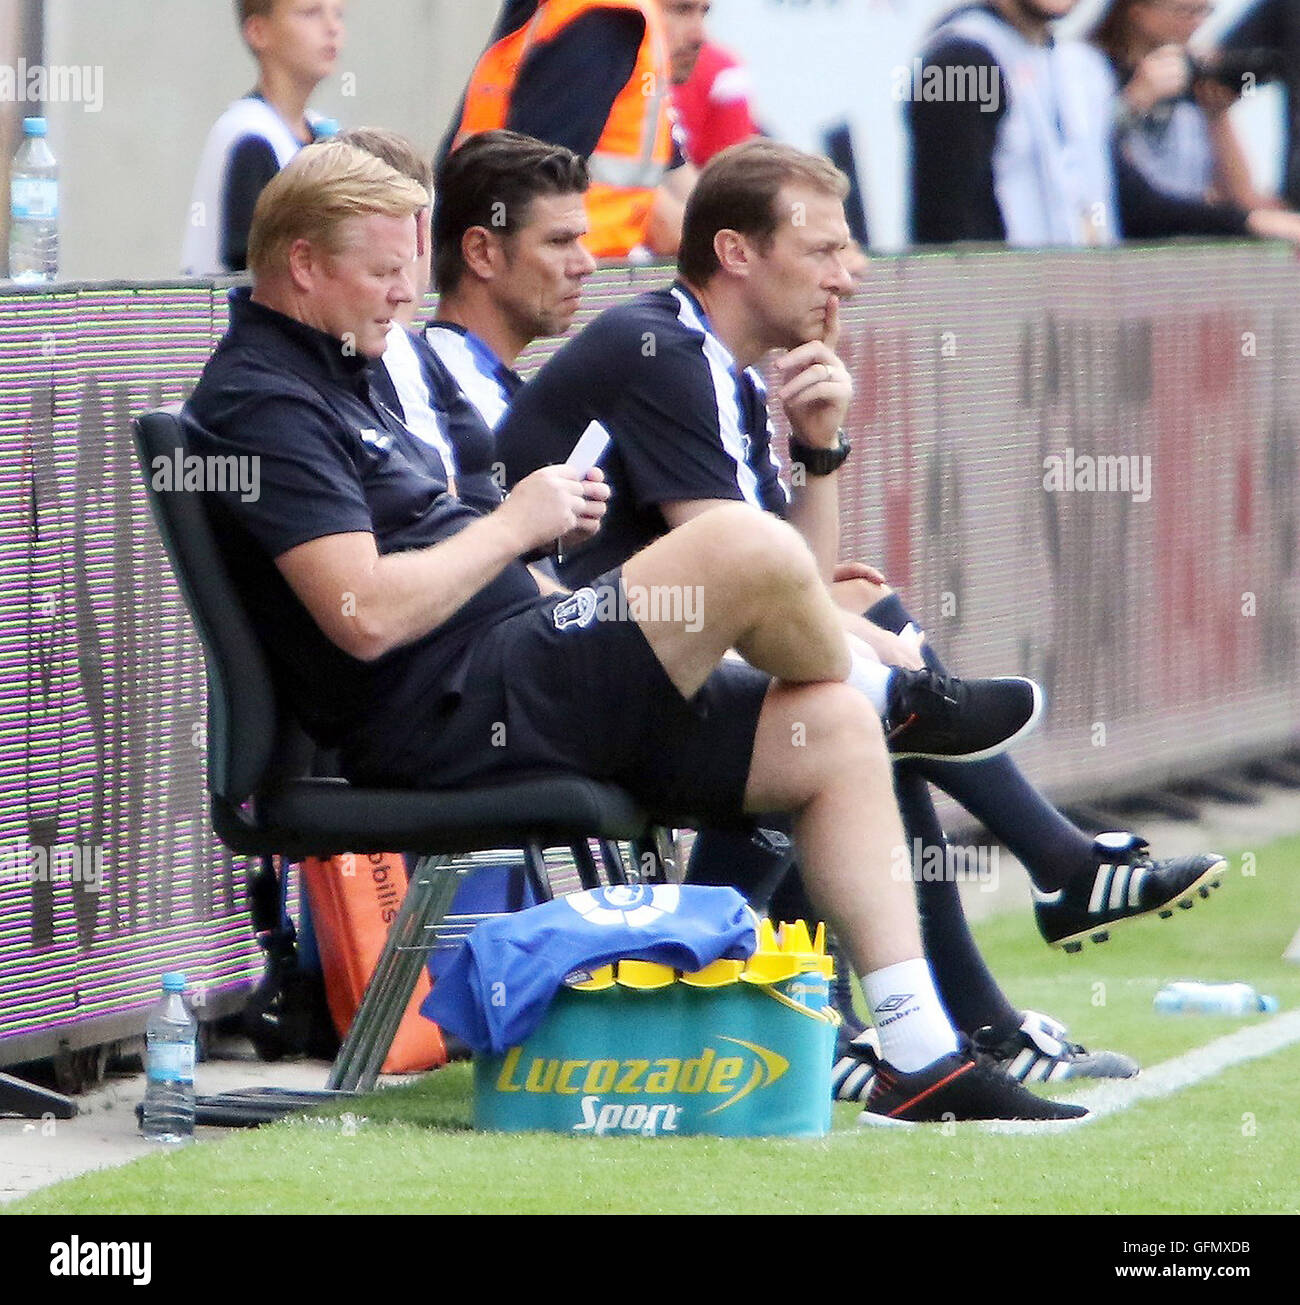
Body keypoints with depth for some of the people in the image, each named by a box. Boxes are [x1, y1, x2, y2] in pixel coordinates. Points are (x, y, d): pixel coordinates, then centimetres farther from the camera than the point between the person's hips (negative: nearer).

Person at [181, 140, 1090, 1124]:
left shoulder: (329, 378, 22)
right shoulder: (261, 405, -12)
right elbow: (365, 616, -23)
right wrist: (513, 526, -9)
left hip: (502, 693, 11)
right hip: (451, 717, -11)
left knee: (833, 737, 4)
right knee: (746, 546, -23)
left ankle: (919, 1060, 0)